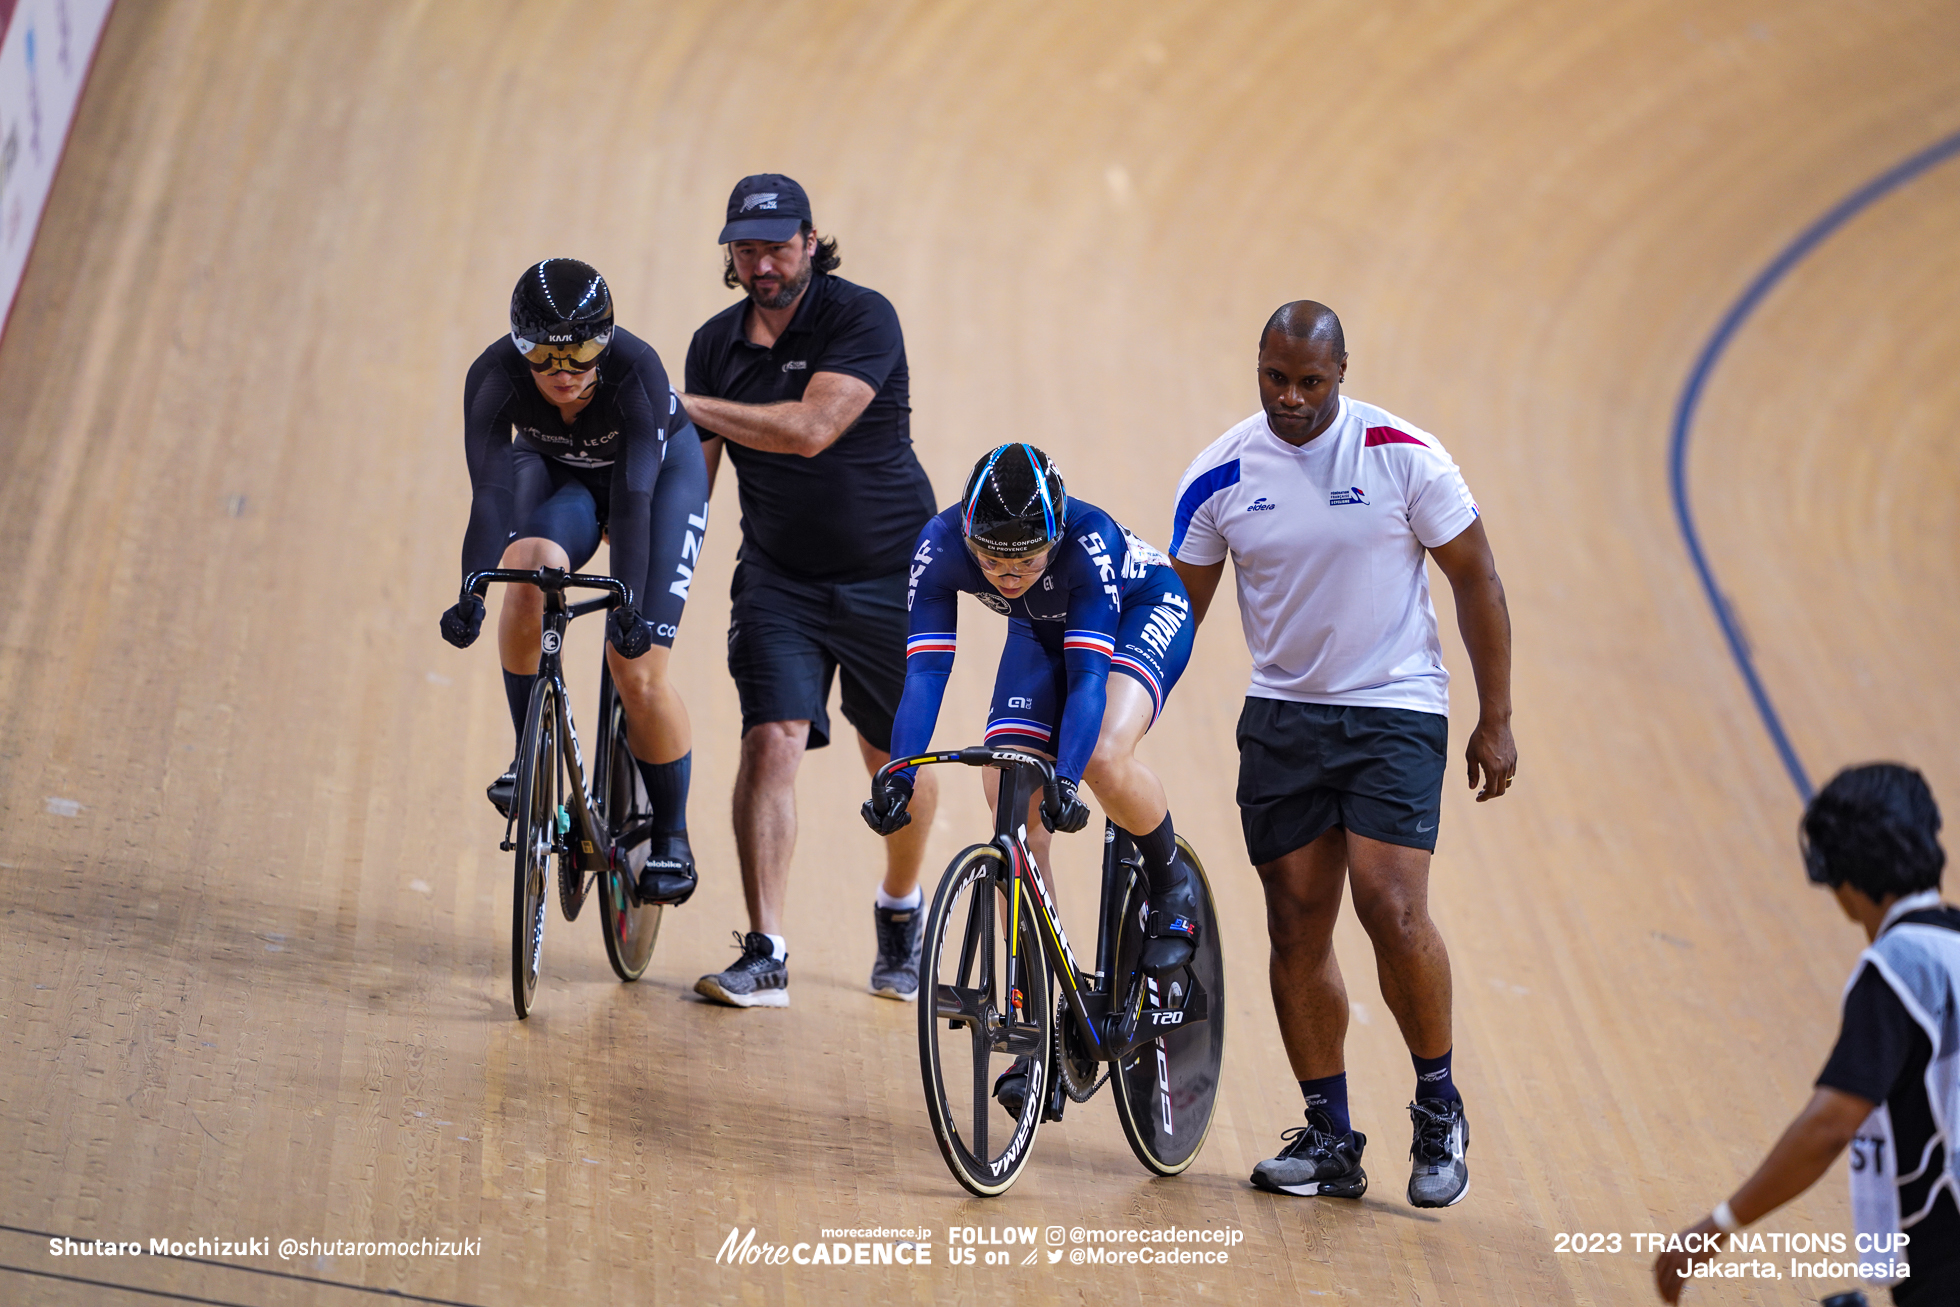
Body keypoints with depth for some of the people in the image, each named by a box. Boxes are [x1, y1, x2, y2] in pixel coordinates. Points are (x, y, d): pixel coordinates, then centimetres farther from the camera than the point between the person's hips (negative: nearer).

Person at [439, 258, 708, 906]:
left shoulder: (637, 371, -37)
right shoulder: (494, 376, -31)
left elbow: (633, 497, -41)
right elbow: (491, 490, -37)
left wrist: (629, 604, -49)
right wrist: (472, 594, -50)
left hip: (662, 471, -2)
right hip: (559, 473, 2)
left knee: (638, 667, -13)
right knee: (530, 568, -32)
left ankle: (672, 841, 4)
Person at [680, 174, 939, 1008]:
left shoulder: (861, 319, -15)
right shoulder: (716, 343, 1)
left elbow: (811, 428, -29)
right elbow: (692, 476, 9)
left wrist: (684, 406, -27)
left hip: (889, 572, -3)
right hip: (778, 574, 3)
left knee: (896, 760, 7)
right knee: (770, 741, -15)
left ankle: (900, 910, 35)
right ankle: (764, 956, -16)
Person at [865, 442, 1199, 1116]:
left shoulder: (1090, 539, -39)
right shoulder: (940, 547, -30)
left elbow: (1089, 673, -42)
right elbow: (925, 669, -32)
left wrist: (1065, 778, -56)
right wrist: (899, 774, -46)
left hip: (1145, 613, -4)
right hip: (1042, 632, 5)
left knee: (1104, 759, -34)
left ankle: (1171, 882, -2)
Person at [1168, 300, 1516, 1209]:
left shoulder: (1404, 455, -10)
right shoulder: (1220, 476, -3)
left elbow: (1476, 581, -2)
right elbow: (1178, 608, 7)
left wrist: (1495, 721, -3)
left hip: (1395, 710, -3)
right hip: (1282, 715, 3)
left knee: (1391, 909, -17)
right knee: (1296, 929, 2)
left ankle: (1439, 1106, 2)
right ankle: (1329, 1137, 12)